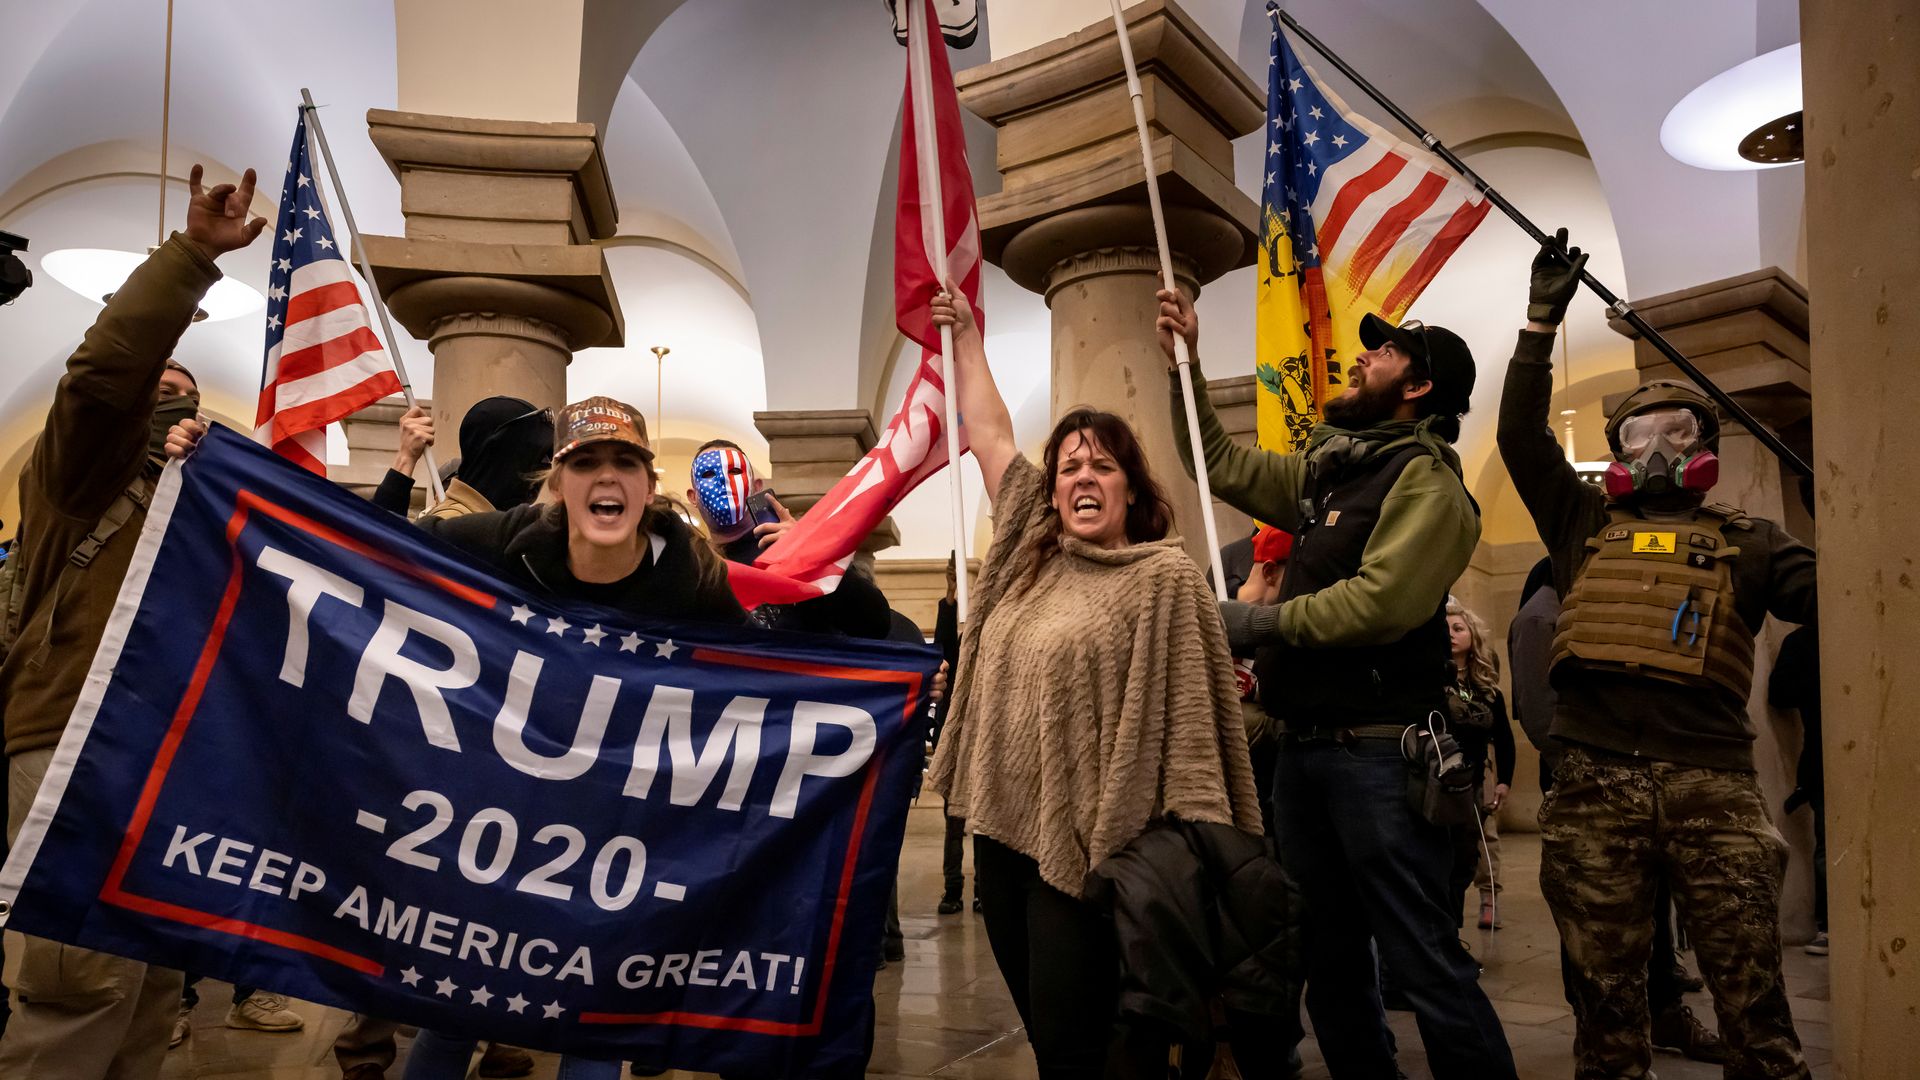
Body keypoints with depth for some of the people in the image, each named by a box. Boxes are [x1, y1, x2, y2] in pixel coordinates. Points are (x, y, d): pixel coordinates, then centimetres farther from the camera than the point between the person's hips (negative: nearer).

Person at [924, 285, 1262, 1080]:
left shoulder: (1164, 577, -8)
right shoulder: (1030, 552, 10)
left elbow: (1187, 717, -12)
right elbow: (990, 436, 18)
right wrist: (965, 337, 23)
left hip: (1081, 845, -6)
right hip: (1002, 831, 7)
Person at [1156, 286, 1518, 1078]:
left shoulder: (1425, 479, -10)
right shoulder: (1328, 470, 15)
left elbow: (1379, 602, -23)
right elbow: (1222, 466, 22)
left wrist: (1257, 623, -13)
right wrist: (1186, 365, 15)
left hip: (1378, 748, -8)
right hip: (1304, 744, 8)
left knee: (1421, 957, -4)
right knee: (1328, 958, 17)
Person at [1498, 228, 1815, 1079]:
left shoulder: (1745, 541, 16)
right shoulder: (1586, 525, 17)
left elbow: (1828, 599, 1)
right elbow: (1520, 435, 11)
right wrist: (1542, 320, 9)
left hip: (1712, 781, -1)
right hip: (1594, 782, 1)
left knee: (1750, 992, 1)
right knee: (1605, 986, 9)